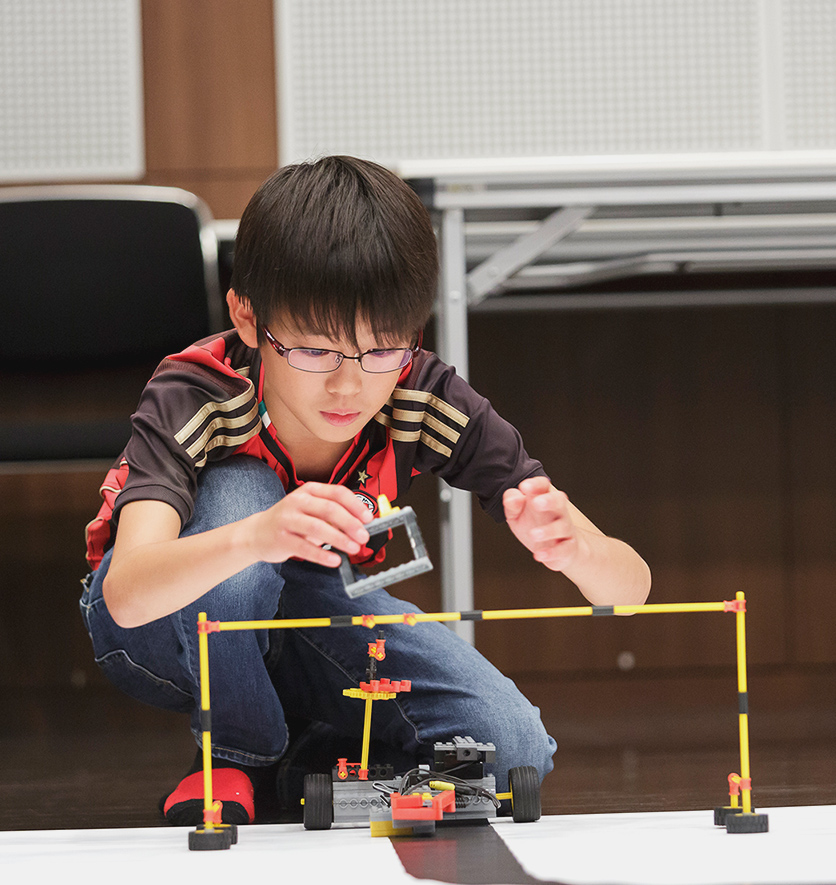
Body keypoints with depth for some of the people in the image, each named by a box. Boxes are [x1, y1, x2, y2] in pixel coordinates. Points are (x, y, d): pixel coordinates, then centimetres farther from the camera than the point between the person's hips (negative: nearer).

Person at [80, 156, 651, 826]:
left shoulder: (427, 402, -24)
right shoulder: (197, 399, -32)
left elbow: (629, 588, -27)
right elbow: (127, 595, -50)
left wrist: (575, 550, -52)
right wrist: (254, 538, -70)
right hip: (170, 623, -2)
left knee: (511, 747, -24)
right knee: (237, 492, -36)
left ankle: (311, 770, 6)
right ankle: (235, 758, -12)